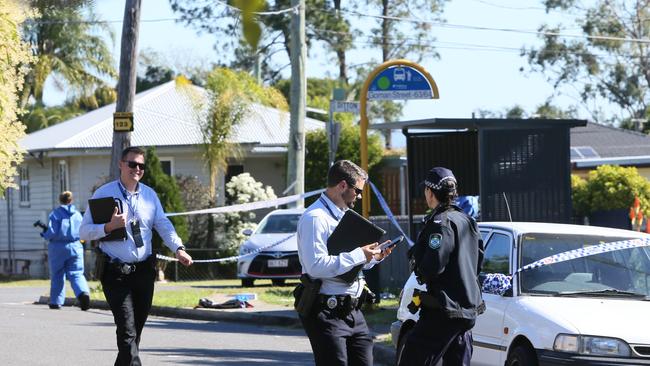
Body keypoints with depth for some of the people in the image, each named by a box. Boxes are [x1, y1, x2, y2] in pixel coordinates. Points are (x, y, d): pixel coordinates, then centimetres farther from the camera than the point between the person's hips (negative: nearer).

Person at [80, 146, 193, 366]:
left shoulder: (149, 195, 10)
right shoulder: (104, 194, -4)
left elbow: (163, 225, 4)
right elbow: (84, 232, -6)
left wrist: (178, 248, -13)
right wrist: (109, 227, -24)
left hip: (144, 271, 5)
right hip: (116, 272, -5)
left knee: (137, 328, 14)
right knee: (127, 330, -13)